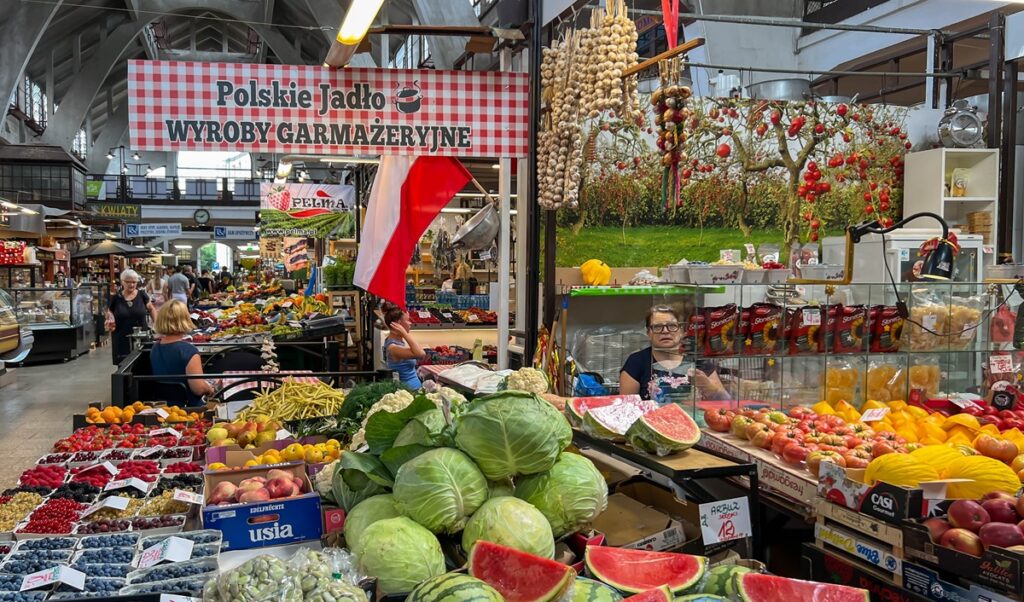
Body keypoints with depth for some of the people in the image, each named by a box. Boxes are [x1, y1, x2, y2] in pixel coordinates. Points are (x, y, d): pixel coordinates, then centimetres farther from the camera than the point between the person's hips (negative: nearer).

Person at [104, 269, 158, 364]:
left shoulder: (142, 295, 1)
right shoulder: (116, 298, 0)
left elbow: (151, 309, 15)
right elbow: (109, 314, 11)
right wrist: (110, 324, -10)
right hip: (122, 340, 0)